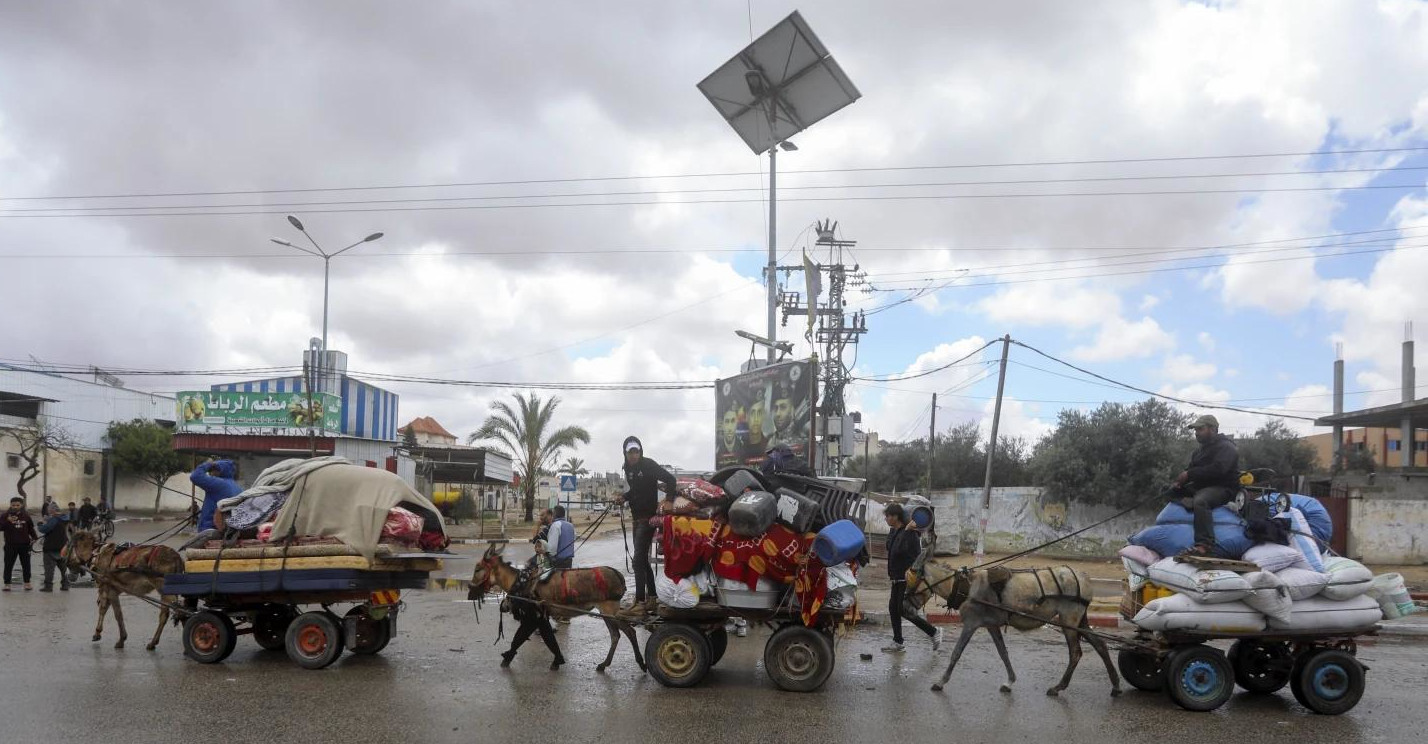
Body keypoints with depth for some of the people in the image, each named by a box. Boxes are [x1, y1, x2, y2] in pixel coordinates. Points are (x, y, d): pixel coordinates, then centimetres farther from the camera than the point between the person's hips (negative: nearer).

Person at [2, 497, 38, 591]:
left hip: (24, 544, 2)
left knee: (26, 564, 8)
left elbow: (31, 528, 15)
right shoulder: (6, 516, -3)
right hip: (10, 545, -2)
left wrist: (35, 537, 3)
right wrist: (7, 521, -30)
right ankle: (7, 584, 5)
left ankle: (27, 583, 16)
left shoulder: (26, 515, 5)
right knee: (8, 564, -1)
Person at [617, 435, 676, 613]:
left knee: (639, 559, -14)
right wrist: (624, 496, 4)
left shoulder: (649, 465, -13)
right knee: (643, 560, 13)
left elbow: (670, 480, -19)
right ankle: (652, 596, 22)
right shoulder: (628, 468, 10)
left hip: (648, 518, -9)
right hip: (637, 518, 9)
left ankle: (640, 601, -14)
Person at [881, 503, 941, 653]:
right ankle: (897, 643, 18)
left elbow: (917, 557, -22)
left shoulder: (909, 534, -19)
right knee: (893, 608, 9)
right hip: (897, 579, 9)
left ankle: (934, 632, 8)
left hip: (908, 580, -9)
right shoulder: (893, 532, 8)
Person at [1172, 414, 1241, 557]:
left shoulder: (1226, 447, -6)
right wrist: (1180, 481, -5)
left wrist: (1189, 474, -22)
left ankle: (1205, 545, -50)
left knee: (1200, 501, -40)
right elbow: (1191, 469, 19)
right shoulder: (1200, 451, 24)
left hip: (1222, 488, -10)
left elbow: (1217, 469, -23)